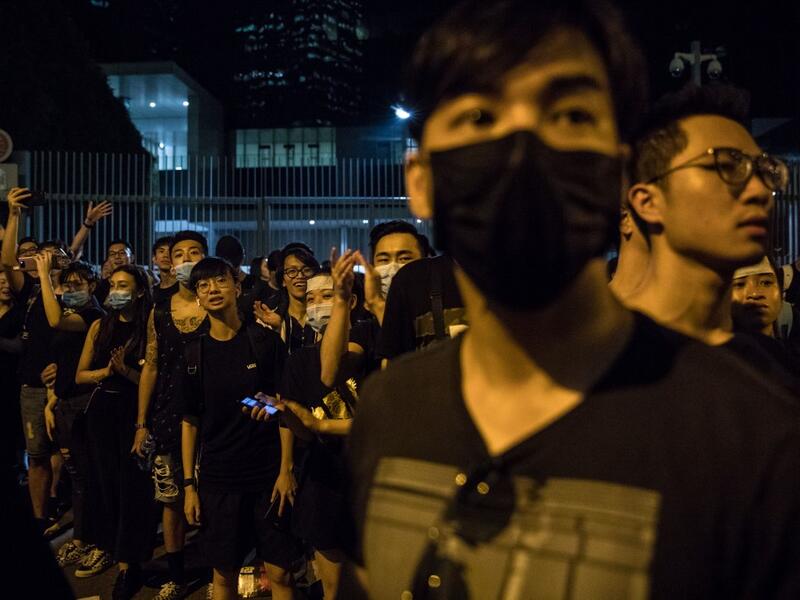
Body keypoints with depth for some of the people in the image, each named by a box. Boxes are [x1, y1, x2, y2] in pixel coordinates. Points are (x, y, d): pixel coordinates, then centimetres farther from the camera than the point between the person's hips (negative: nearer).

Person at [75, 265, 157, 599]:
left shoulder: (150, 327, -7)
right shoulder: (100, 326, 7)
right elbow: (80, 376, 7)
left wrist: (126, 370, -22)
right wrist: (107, 370, -10)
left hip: (135, 412, -5)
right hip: (101, 411, 5)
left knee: (131, 483, -1)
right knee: (103, 479, 12)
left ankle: (127, 561, 8)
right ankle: (104, 546, 28)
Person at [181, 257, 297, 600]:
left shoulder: (266, 342, -3)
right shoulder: (194, 353, 3)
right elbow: (189, 421, 6)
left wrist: (286, 470, -9)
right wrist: (189, 484, 1)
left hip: (268, 475, -2)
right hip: (217, 478, 2)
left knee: (279, 572, 3)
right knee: (224, 572, 10)